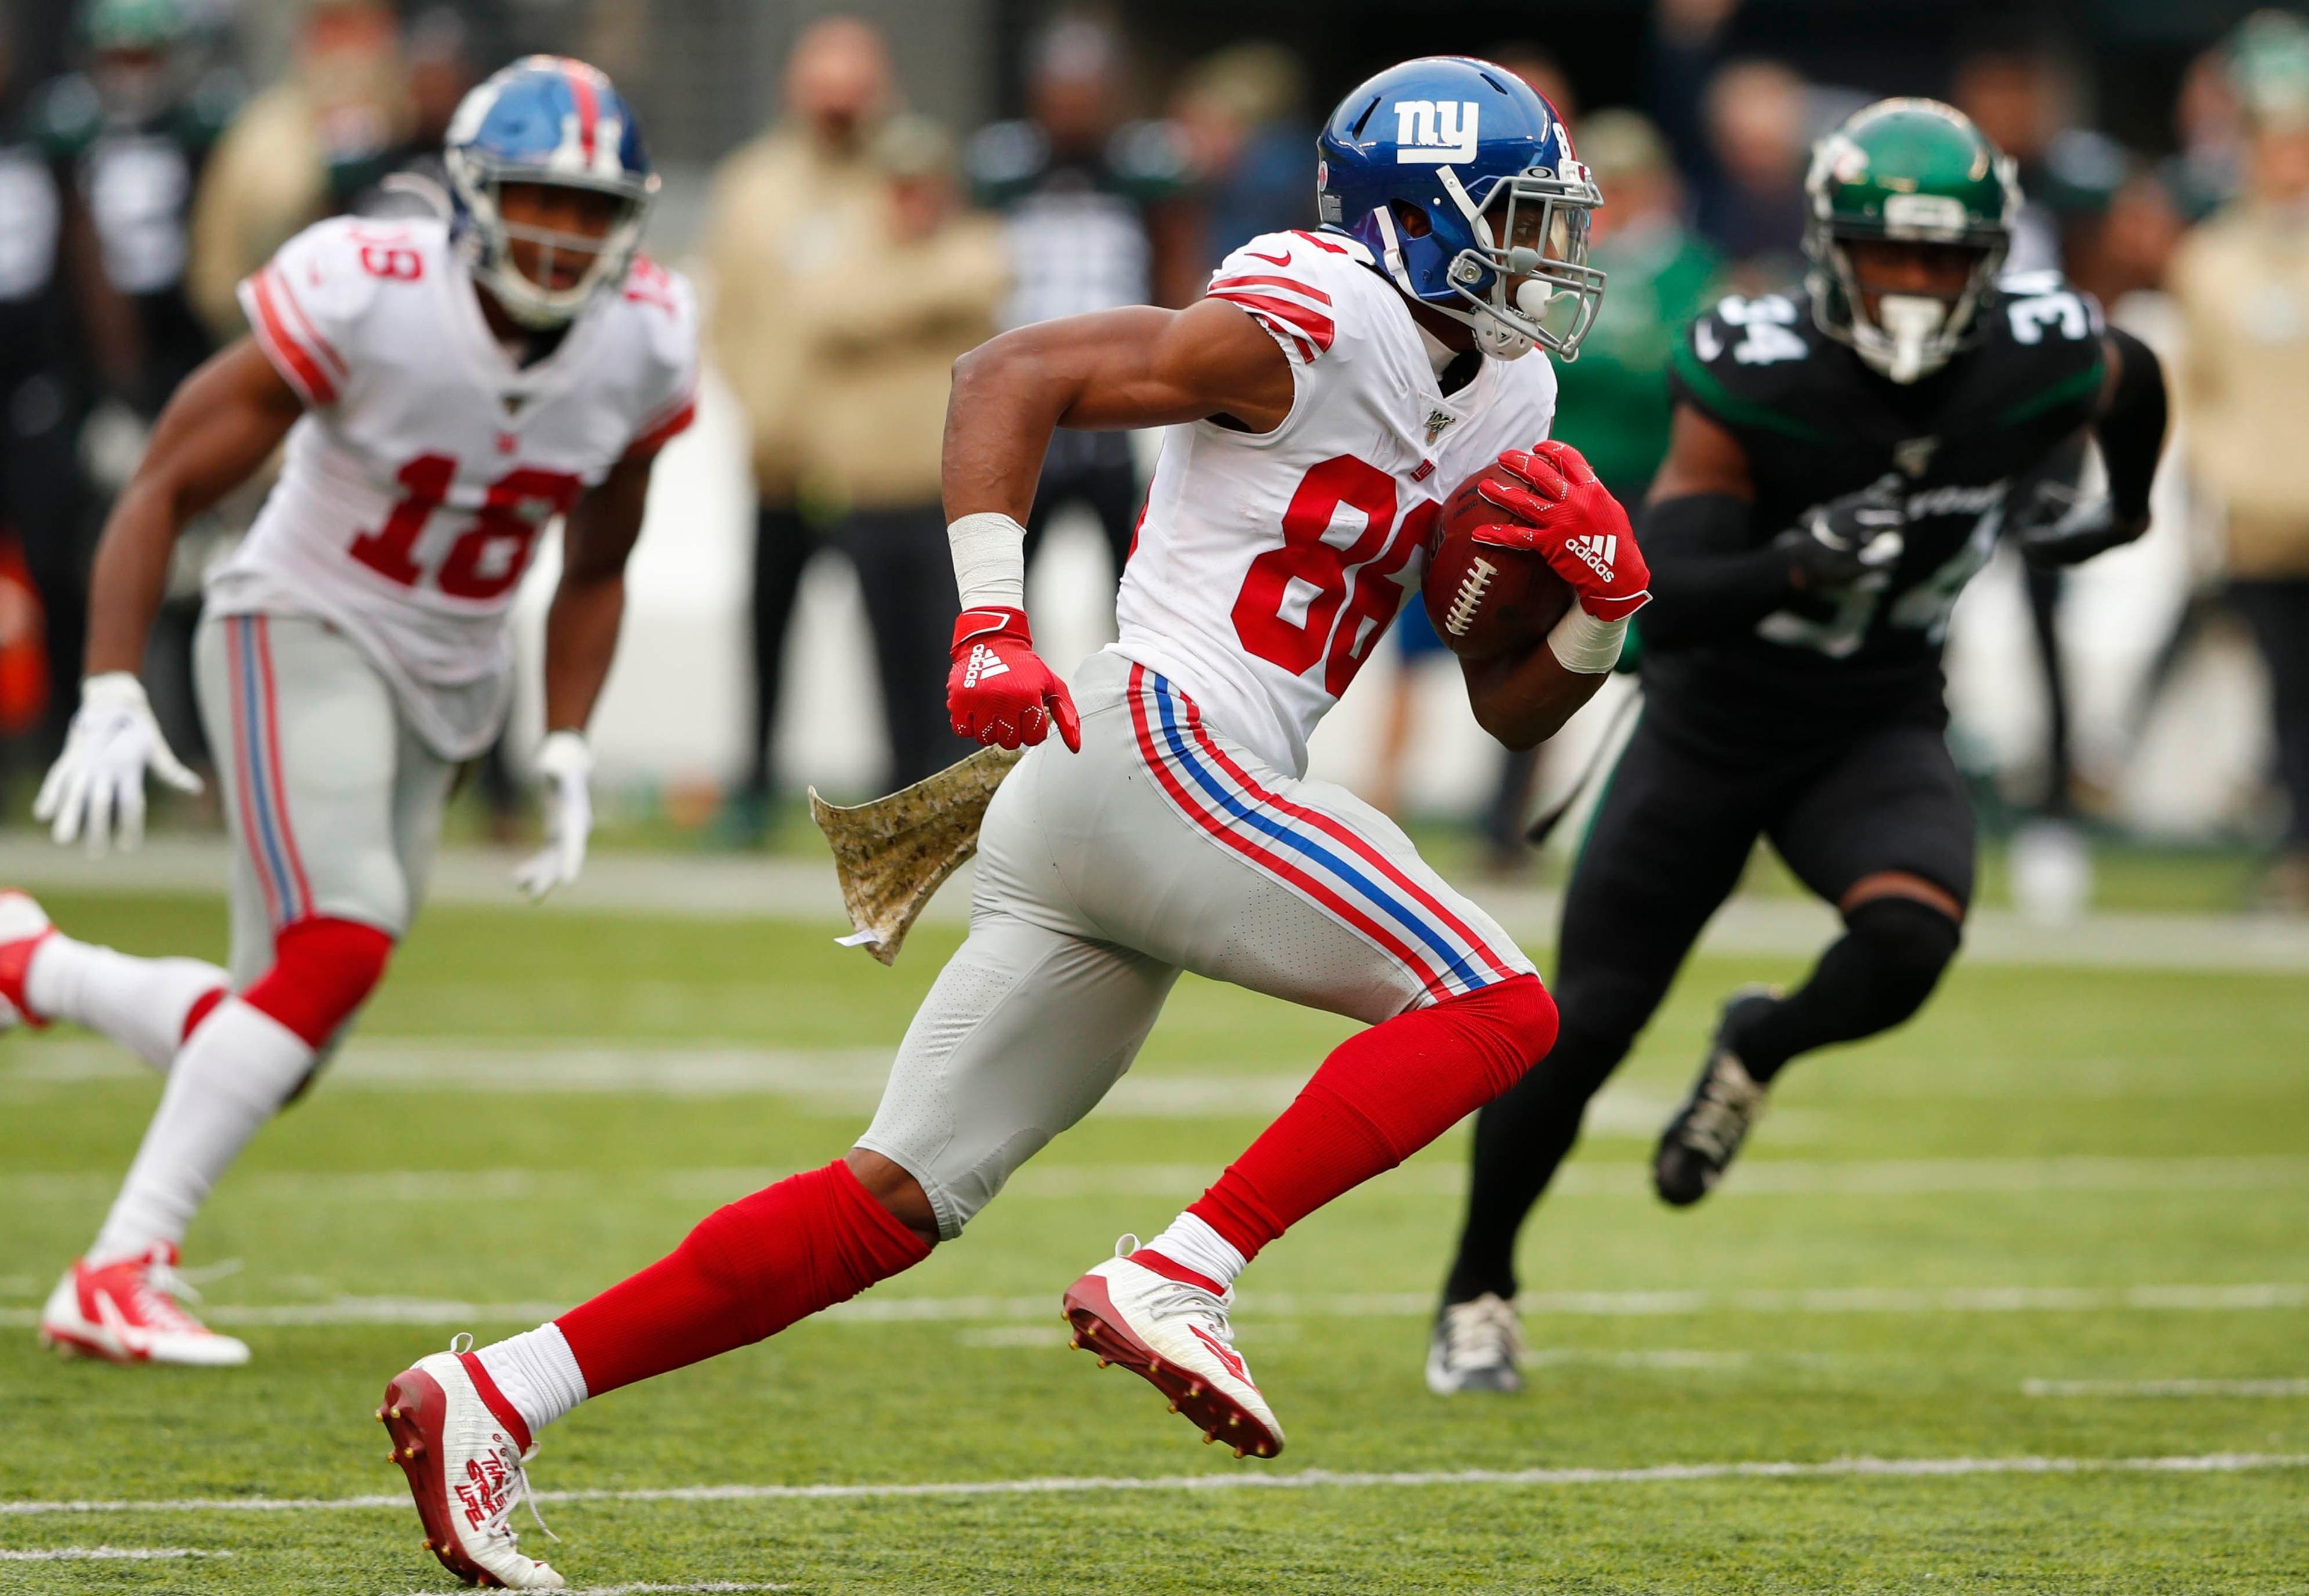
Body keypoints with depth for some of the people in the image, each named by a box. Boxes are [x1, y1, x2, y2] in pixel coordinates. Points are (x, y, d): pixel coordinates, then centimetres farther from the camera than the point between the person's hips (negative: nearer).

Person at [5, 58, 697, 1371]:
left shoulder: (644, 342, -7)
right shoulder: (363, 297, -22)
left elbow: (595, 568, 10)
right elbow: (167, 488, -15)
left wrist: (568, 753, 1)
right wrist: (112, 700, -23)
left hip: (453, 680, 6)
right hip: (304, 628, -6)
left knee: (273, 1056, 3)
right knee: (343, 945, -27)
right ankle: (119, 1277, -21)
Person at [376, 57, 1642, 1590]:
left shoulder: (1491, 405, 21)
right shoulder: (1318, 324, -6)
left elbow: (1514, 706, 24)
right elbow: (1013, 374, -11)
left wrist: (1598, 600, 3)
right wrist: (992, 623, -21)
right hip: (1158, 749, -9)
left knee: (894, 1205, 4)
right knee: (1493, 1010, -12)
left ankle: (491, 1397, 1)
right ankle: (1177, 1277, -19)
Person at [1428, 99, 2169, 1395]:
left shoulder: (2044, 362, -15)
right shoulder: (1753, 376, -24)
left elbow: (2135, 381, 11)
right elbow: (1667, 603, -28)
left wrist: (2119, 513, 27)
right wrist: (1801, 564, -44)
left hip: (1879, 731, 1)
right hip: (1711, 730, -1)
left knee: (1908, 945, -30)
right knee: (1584, 1029, -2)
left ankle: (1758, 1053, 6)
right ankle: (1479, 1292, 23)